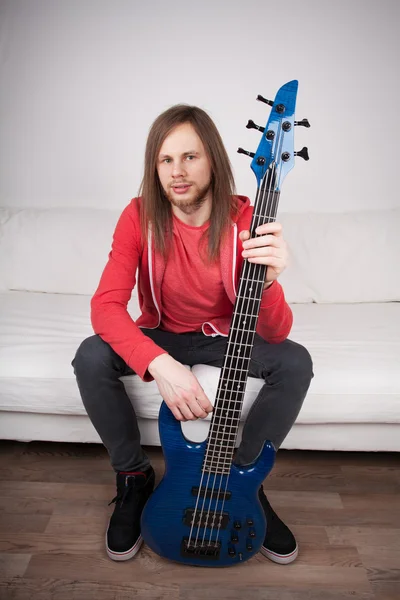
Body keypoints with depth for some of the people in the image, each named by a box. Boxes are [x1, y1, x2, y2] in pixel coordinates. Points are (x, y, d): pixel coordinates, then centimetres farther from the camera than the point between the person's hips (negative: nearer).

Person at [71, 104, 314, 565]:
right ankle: (134, 477, -1)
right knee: (91, 358, -27)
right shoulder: (140, 216, -17)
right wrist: (160, 364, -43)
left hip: (225, 337, 0)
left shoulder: (244, 220, -20)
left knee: (295, 363, -25)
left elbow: (274, 333, -25)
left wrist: (268, 280, -48)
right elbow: (105, 305, -26)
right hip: (159, 337, 1)